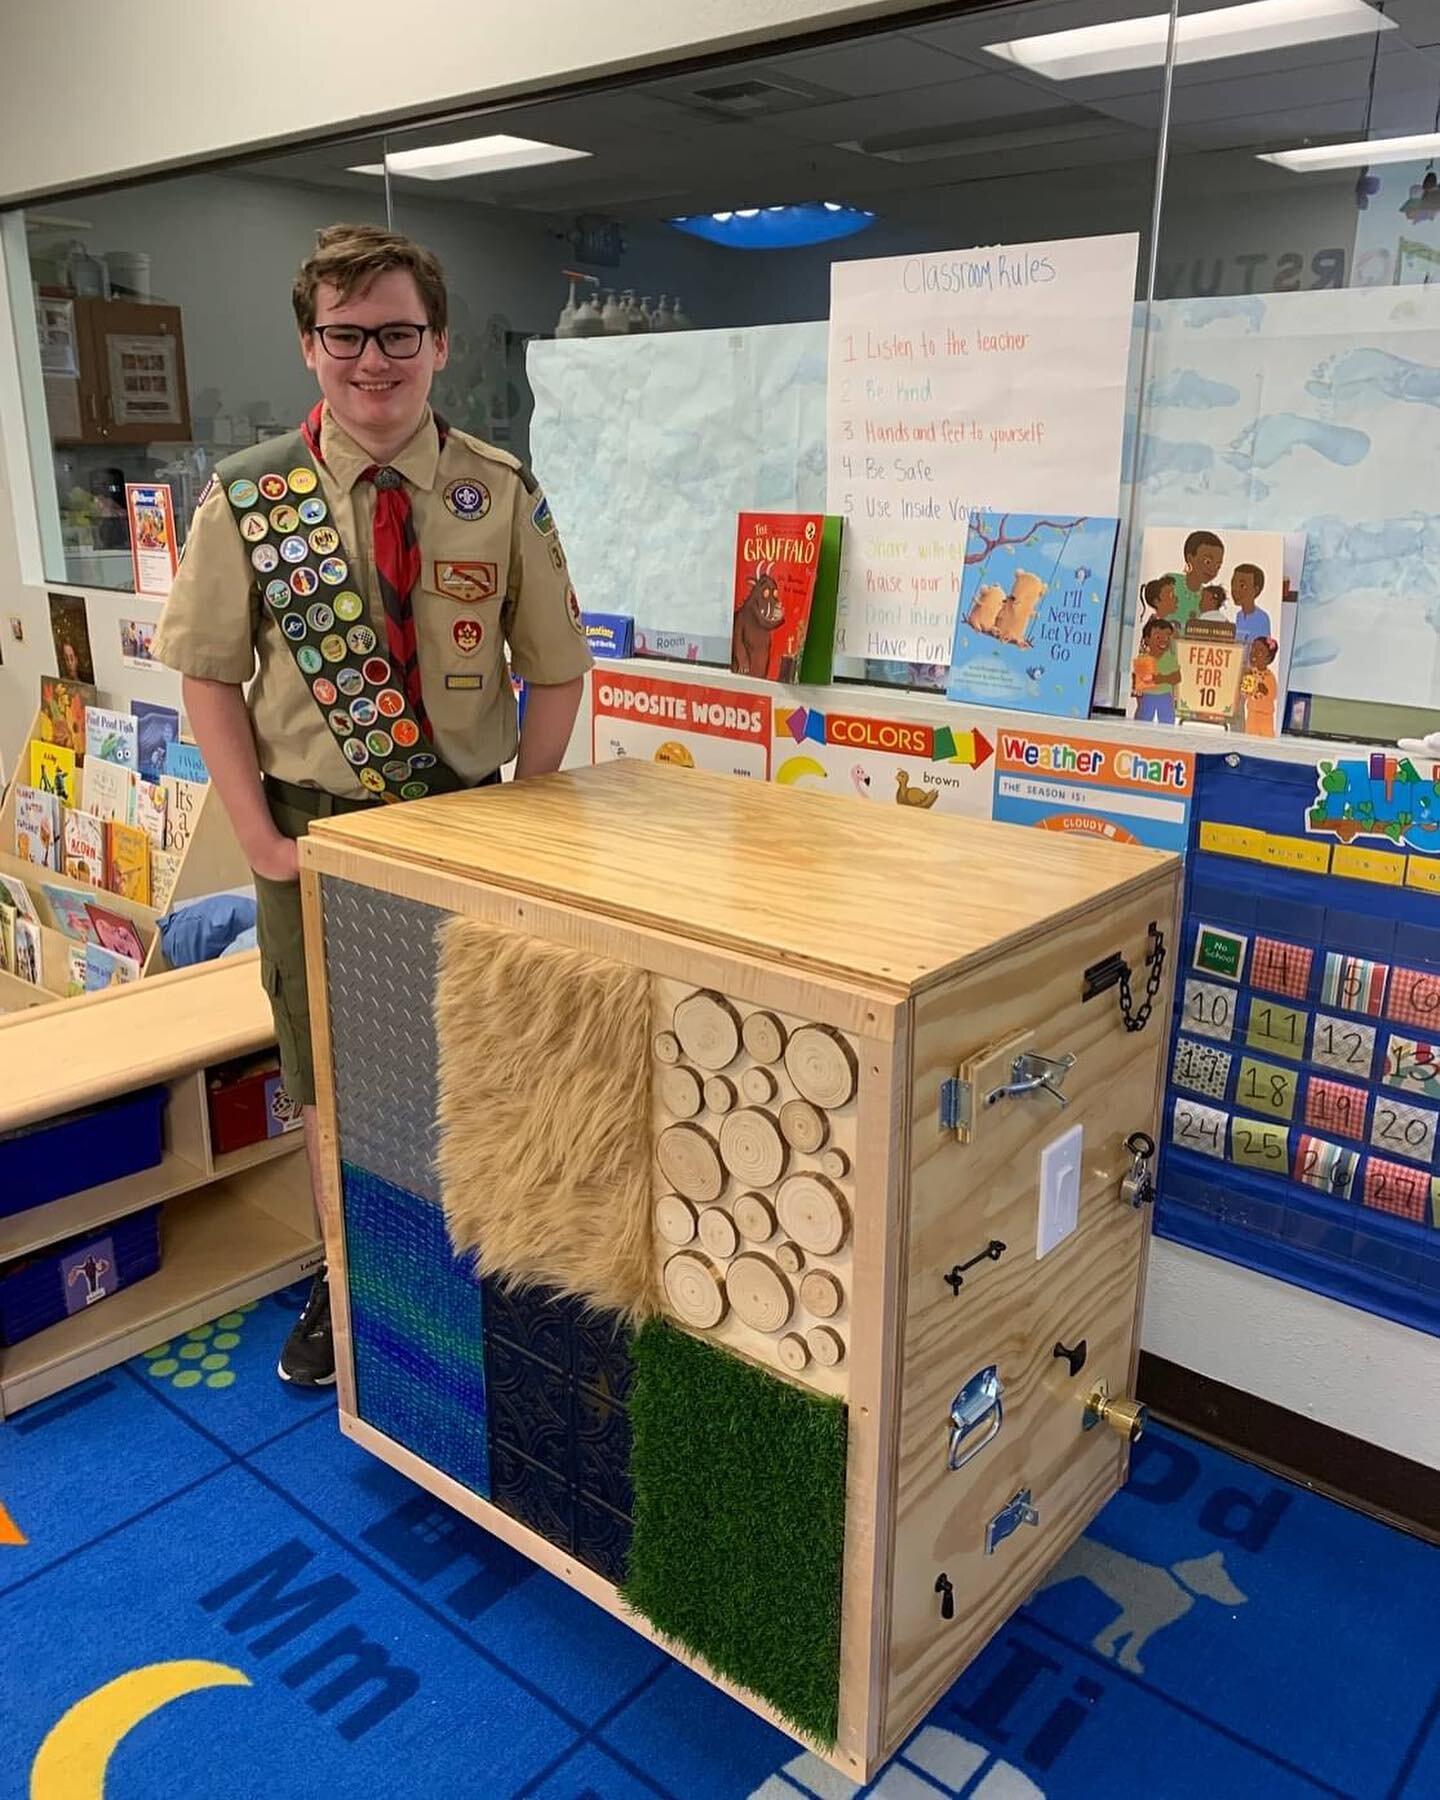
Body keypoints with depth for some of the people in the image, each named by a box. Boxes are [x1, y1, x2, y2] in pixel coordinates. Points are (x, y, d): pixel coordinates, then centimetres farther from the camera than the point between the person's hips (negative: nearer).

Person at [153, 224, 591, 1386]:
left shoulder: (502, 494, -5)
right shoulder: (249, 496, -6)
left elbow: (556, 673, 0)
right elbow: (211, 678, -2)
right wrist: (264, 842, -8)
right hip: (315, 830, 0)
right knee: (331, 1075, 13)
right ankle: (345, 1280, 35)